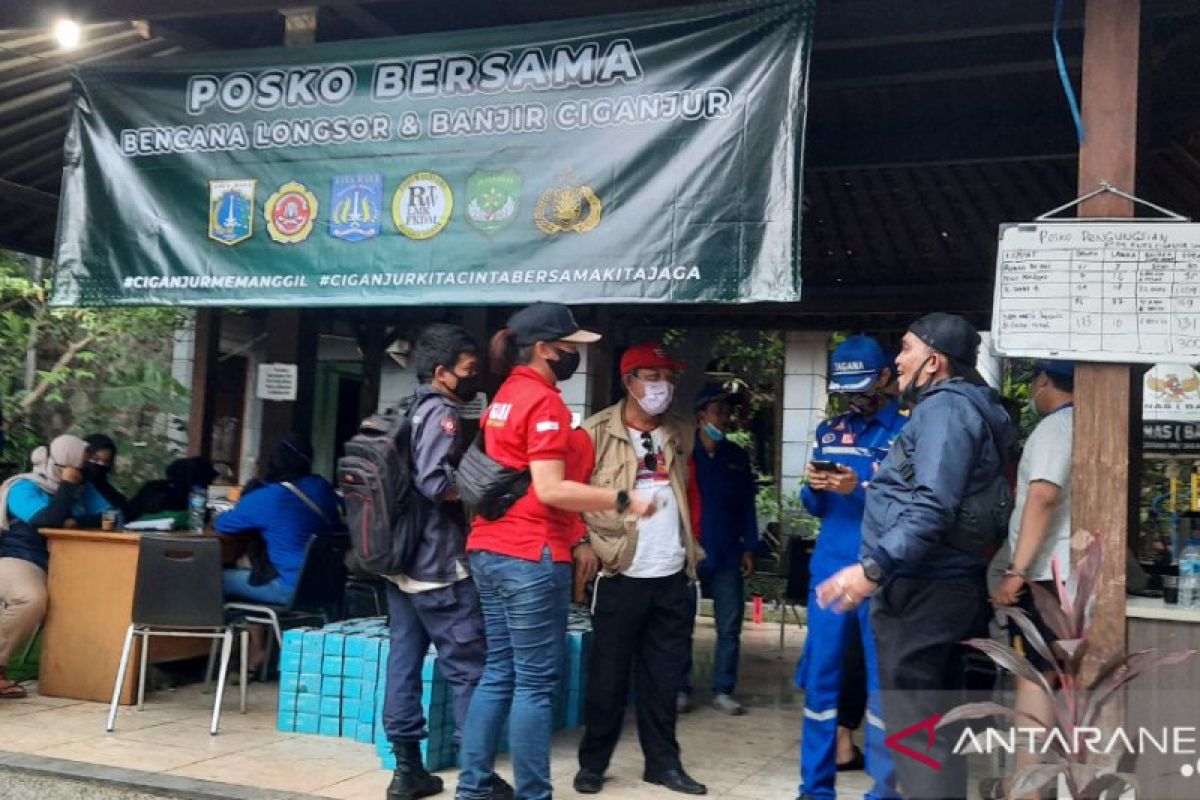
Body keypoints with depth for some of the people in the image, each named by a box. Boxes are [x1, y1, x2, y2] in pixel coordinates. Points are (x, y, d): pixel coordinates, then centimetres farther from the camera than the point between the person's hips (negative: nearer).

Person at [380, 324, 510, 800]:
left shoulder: (412, 411, 15)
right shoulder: (442, 413, -13)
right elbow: (434, 483, -24)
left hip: (402, 560, 9)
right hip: (440, 566, -9)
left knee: (404, 662, 9)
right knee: (468, 668, -3)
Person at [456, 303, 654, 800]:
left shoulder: (505, 397, 15)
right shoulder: (544, 402, -14)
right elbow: (550, 490, -21)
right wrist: (622, 499, -15)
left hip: (489, 551, 9)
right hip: (531, 557, -9)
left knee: (498, 674, 14)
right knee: (535, 683, -1)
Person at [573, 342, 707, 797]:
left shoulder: (680, 435, 13)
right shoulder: (596, 433, -4)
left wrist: (692, 541, 12)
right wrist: (584, 544, -15)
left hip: (674, 577, 5)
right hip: (622, 575, -4)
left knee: (664, 676, 12)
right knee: (609, 675, 5)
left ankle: (663, 762, 23)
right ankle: (592, 763, 19)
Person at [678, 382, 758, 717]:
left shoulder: (738, 457, 10)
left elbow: (747, 506, 11)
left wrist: (749, 548, 5)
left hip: (728, 555, 3)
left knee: (730, 626, 3)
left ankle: (723, 691, 11)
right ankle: (680, 689, 13)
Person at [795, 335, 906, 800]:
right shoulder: (828, 432, 13)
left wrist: (860, 489, -19)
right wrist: (814, 488, -5)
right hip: (829, 572, 4)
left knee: (883, 681, 2)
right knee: (820, 677, 7)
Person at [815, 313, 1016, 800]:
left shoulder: (945, 408, -14)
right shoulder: (962, 407, 19)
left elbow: (933, 508, -26)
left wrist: (874, 569, -28)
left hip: (922, 589, -11)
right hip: (937, 586, 11)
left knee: (913, 725, -6)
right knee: (934, 720, 17)